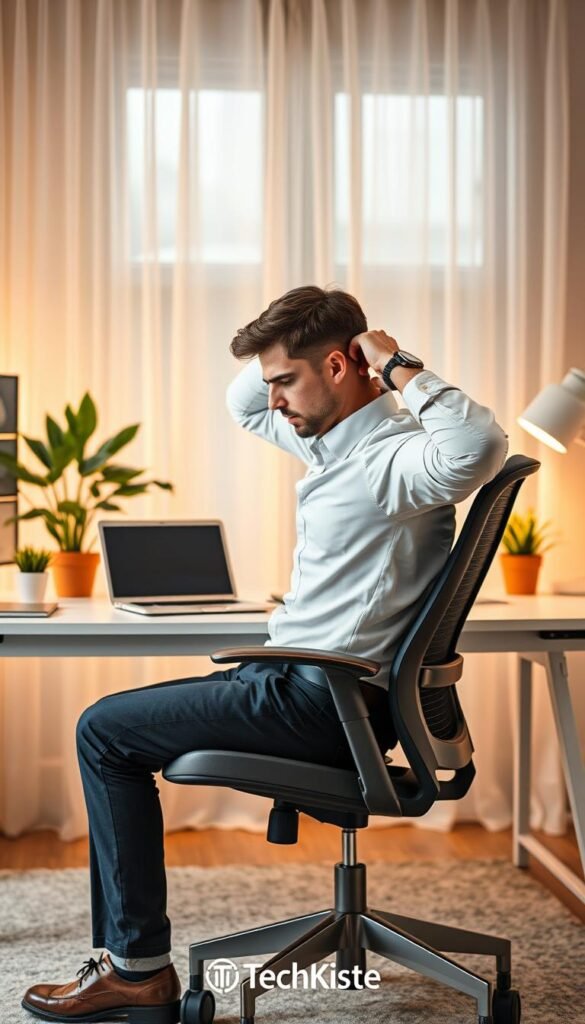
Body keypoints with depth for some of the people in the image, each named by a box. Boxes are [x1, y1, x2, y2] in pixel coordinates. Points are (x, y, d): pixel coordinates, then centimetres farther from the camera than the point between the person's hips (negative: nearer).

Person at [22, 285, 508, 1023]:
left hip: (324, 704, -11)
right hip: (307, 687, 11)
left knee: (104, 731, -4)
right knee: (112, 725, 17)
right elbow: (245, 405, 28)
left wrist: (401, 368, -29)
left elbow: (478, 447, -43)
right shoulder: (333, 436, 11)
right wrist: (282, 357, 9)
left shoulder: (395, 455, -20)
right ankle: (122, 956, 16)